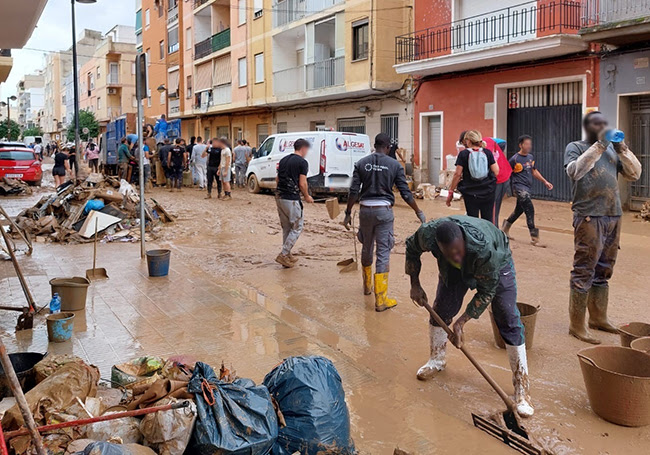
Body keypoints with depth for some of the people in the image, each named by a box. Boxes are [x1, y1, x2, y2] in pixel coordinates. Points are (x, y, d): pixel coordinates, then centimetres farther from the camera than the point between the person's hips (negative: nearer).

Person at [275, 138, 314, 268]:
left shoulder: (283, 160, 14)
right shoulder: (302, 162, -9)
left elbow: (277, 179, 17)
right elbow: (302, 184, -12)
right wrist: (307, 197, 3)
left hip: (279, 198, 8)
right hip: (292, 200, -8)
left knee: (286, 228, 17)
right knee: (297, 228, 2)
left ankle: (287, 255, 23)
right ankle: (283, 255, -3)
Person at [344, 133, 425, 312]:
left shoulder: (361, 163, 3)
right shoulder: (394, 165, -2)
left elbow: (354, 191, -1)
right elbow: (406, 193, -1)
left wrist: (348, 213, 7)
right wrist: (419, 212, 10)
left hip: (365, 210, 3)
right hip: (384, 211, -2)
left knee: (366, 248, 20)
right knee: (383, 253, 0)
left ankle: (367, 285, 40)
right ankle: (380, 300, 1)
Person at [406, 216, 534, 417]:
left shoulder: (485, 248, -46)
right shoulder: (427, 234, -36)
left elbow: (486, 292, -30)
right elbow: (412, 248, -9)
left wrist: (461, 322, -27)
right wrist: (415, 284, -8)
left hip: (497, 262, -3)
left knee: (509, 321, -9)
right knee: (441, 309, 6)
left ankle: (521, 388, -1)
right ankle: (436, 360, 33)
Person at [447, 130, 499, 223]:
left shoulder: (463, 154, -3)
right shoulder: (488, 153, 2)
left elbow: (457, 174, -7)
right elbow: (496, 172, 0)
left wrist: (451, 191, -2)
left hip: (470, 193, -1)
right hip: (488, 192, 2)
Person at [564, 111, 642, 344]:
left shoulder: (612, 149, 17)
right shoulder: (575, 147, 1)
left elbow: (635, 174, 9)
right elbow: (575, 171, -19)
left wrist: (622, 148, -3)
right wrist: (599, 145, -20)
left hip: (613, 217, 6)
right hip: (589, 217, -6)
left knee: (603, 271, 13)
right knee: (584, 271, -4)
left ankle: (598, 318, 25)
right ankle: (576, 325, 2)